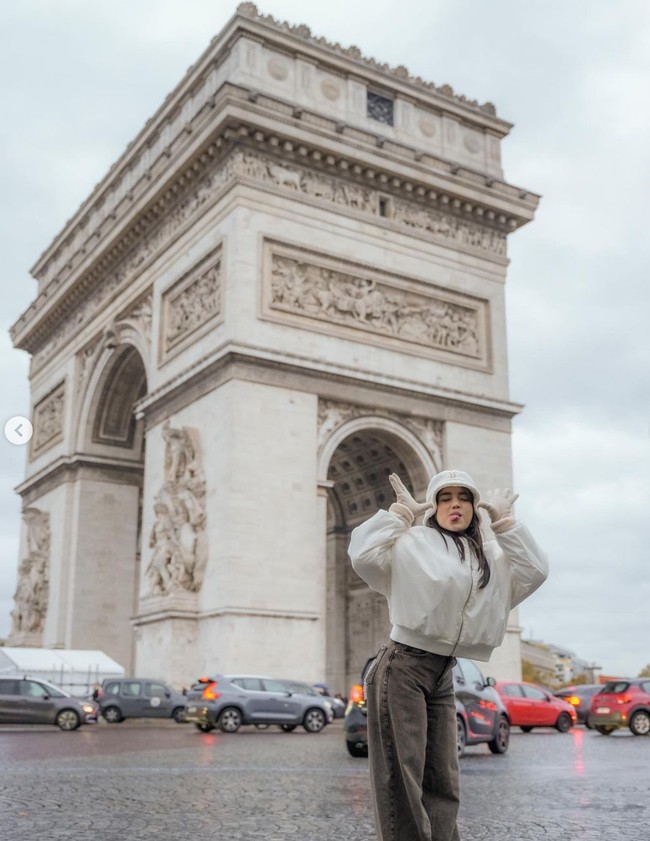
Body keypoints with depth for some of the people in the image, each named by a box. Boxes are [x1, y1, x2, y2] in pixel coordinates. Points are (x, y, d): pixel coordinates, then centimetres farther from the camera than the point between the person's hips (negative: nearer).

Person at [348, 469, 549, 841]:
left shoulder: (491, 556, 15)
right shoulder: (412, 542, -3)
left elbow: (535, 571, 1)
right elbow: (364, 554, -17)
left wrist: (505, 521, 1)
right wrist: (401, 512, -11)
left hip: (444, 675, 6)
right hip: (402, 669, -6)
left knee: (443, 782, 8)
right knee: (401, 778, -5)